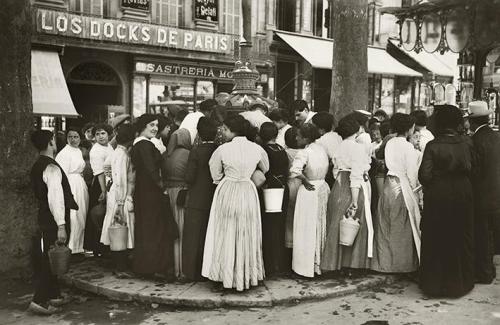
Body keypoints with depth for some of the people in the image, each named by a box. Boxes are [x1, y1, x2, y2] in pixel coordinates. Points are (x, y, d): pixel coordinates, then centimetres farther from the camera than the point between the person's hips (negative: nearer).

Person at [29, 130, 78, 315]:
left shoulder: (37, 166, 12)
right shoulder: (52, 167, -18)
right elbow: (56, 197, -27)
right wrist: (61, 226, -30)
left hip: (44, 218, 9)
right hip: (53, 222, -9)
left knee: (48, 259, 16)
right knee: (50, 260, -3)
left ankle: (52, 295, 26)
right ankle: (40, 300, -1)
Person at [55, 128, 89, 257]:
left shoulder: (79, 151, 15)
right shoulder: (64, 153, -12)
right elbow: (62, 175, -16)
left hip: (81, 186, 9)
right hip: (70, 187, -9)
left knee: (81, 217, 12)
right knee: (72, 217, -8)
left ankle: (78, 247, 21)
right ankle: (69, 248, 1)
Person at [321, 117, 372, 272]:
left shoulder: (339, 146, 8)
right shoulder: (358, 148, -13)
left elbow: (336, 169, 11)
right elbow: (356, 176, -19)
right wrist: (355, 201, -20)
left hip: (338, 188, 7)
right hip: (355, 190, -7)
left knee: (338, 226, 13)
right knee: (355, 227, 5)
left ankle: (335, 263, 21)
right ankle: (352, 263, 11)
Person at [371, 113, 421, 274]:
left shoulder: (390, 143, 4)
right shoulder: (408, 147, -14)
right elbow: (411, 173, -11)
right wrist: (414, 188, 4)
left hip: (388, 186, 6)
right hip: (403, 187, -6)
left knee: (386, 227, 13)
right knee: (402, 228, 5)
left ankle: (385, 262, 23)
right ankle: (401, 264, 13)